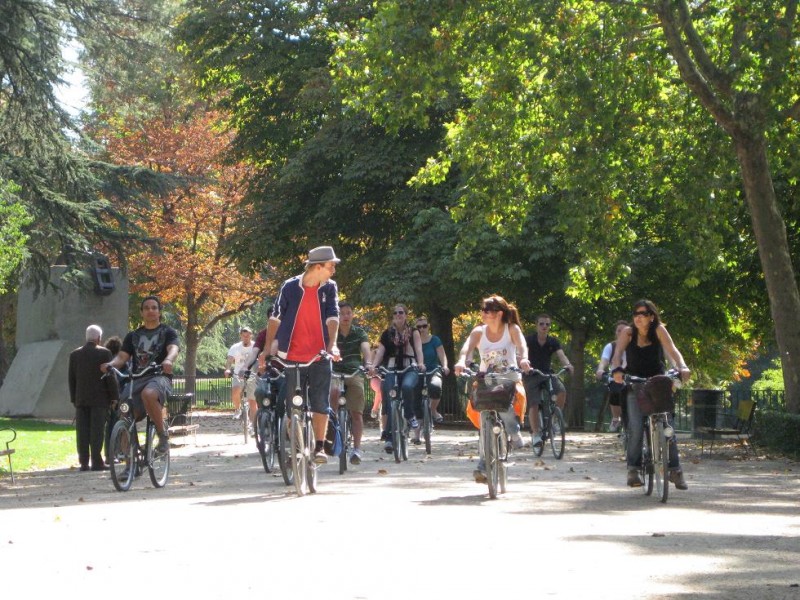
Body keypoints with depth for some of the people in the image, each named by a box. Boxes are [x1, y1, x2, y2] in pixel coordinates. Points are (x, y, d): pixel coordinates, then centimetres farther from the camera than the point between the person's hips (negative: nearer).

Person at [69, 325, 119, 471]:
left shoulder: (74, 354, 7)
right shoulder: (104, 353, -6)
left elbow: (71, 378, 10)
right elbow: (110, 376, -7)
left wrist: (73, 398, 15)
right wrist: (114, 396, 1)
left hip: (81, 399, 4)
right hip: (99, 398, -4)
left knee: (82, 431, 4)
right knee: (97, 430, -4)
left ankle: (83, 462, 3)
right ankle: (96, 462, -6)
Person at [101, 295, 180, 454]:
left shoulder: (168, 332, 10)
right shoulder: (132, 336, 21)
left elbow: (173, 349, -10)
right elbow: (122, 356, 9)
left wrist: (168, 360, -35)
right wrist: (110, 364, -15)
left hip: (159, 377, -4)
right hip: (137, 380, 5)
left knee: (148, 394, -39)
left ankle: (163, 434, -25)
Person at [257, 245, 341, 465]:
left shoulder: (330, 288, 1)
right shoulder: (290, 287, -4)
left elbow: (333, 317, -8)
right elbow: (275, 318, 3)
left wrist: (332, 344, -24)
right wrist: (266, 348, 1)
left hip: (320, 357, 1)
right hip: (292, 357, -1)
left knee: (321, 404, -3)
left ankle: (319, 447, 6)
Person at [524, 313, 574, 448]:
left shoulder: (553, 342, 2)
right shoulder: (529, 339, -6)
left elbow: (561, 355, -12)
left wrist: (567, 365, -34)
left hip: (547, 373, 2)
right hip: (532, 374, -2)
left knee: (562, 391, -25)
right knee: (534, 405, -16)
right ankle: (535, 433, -4)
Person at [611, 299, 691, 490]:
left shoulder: (659, 330, -9)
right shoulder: (628, 333, -7)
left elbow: (672, 350, -21)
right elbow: (618, 353, -19)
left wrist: (682, 367, -39)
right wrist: (616, 369, -40)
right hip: (635, 386, 0)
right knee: (636, 427, -16)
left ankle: (675, 469, 0)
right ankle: (633, 469, -8)